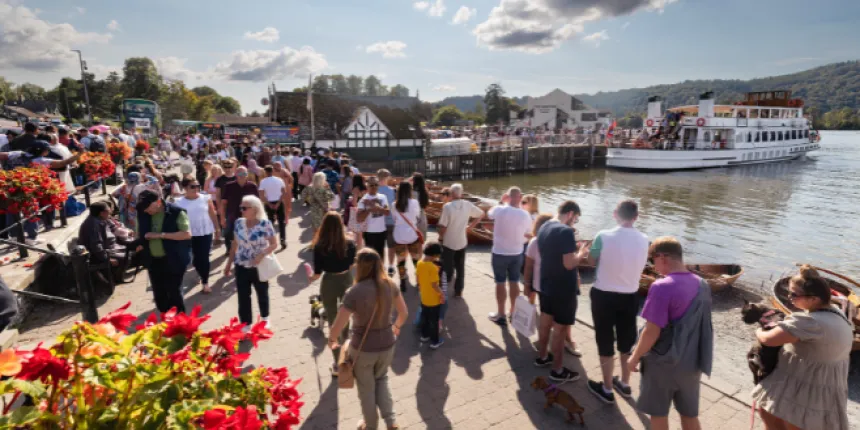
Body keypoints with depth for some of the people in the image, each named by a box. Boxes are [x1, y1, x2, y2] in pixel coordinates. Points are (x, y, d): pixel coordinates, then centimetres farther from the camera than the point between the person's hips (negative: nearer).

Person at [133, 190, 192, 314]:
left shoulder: (176, 212, -14)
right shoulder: (142, 213, 3)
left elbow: (187, 234, -20)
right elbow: (140, 232, 18)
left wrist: (161, 235, -22)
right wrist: (140, 243, -2)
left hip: (173, 260, -6)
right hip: (153, 260, 6)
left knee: (174, 292, 0)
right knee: (159, 293, 14)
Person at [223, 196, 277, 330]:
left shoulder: (265, 224, -17)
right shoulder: (238, 223, -4)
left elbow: (274, 244, -11)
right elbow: (235, 244, 6)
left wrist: (262, 254, -27)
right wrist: (229, 264, 9)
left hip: (259, 267, -3)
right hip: (241, 266, 3)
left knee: (262, 293, 17)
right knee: (243, 296, 5)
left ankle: (265, 318, 40)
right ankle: (246, 324, 20)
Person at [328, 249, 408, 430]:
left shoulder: (355, 292, -25)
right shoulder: (389, 285, -11)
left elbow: (337, 327, -20)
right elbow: (404, 313, 2)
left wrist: (331, 340, 1)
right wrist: (396, 327, 22)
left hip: (363, 348, -3)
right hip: (387, 344, 4)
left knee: (366, 388, 24)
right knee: (382, 380, 32)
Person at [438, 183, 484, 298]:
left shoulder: (447, 206, -19)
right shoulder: (467, 205, -4)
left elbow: (442, 226, -19)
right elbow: (481, 214, 9)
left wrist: (441, 236, 1)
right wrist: (470, 226, 11)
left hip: (449, 242, -4)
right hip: (462, 242, 4)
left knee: (447, 268, 7)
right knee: (460, 267, 16)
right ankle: (458, 291, 25)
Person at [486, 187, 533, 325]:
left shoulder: (500, 210, -17)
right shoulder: (525, 215, -8)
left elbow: (489, 214, 6)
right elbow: (527, 235, 5)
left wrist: (501, 202, 13)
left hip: (500, 253, -3)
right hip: (517, 253, 3)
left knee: (500, 283, 8)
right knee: (514, 282, 16)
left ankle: (501, 315, 17)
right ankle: (514, 313, 28)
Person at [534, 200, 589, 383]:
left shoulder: (543, 228, 5)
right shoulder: (566, 231, -23)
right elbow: (569, 264, -25)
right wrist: (581, 254, -6)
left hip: (546, 284, 9)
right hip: (564, 288, -8)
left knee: (545, 321, 21)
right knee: (560, 328, 4)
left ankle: (542, 357, 37)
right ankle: (557, 370, 16)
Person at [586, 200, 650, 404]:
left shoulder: (603, 236, -18)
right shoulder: (644, 240, -6)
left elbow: (592, 259, -2)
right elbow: (641, 264, 8)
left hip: (604, 295, -4)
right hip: (630, 296, 4)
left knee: (605, 342, 10)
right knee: (626, 341, 20)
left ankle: (607, 389, 23)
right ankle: (625, 384, 37)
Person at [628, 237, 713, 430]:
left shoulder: (662, 287, -24)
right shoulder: (702, 285, 0)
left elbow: (652, 332, -23)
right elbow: (700, 325, 10)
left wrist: (635, 358, -9)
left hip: (664, 363, -6)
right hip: (692, 363, 7)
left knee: (659, 414, 14)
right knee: (690, 415, 21)